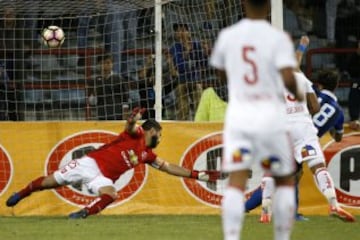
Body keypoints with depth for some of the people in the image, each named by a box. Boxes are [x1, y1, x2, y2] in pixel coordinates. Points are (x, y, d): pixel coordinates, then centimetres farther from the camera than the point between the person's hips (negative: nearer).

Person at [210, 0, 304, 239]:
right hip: (271, 113, -2)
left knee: (236, 182, -5)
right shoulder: (278, 38, -7)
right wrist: (297, 93, 3)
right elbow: (288, 78, -17)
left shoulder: (227, 36, 4)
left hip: (237, 114, 2)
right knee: (285, 180, 15)